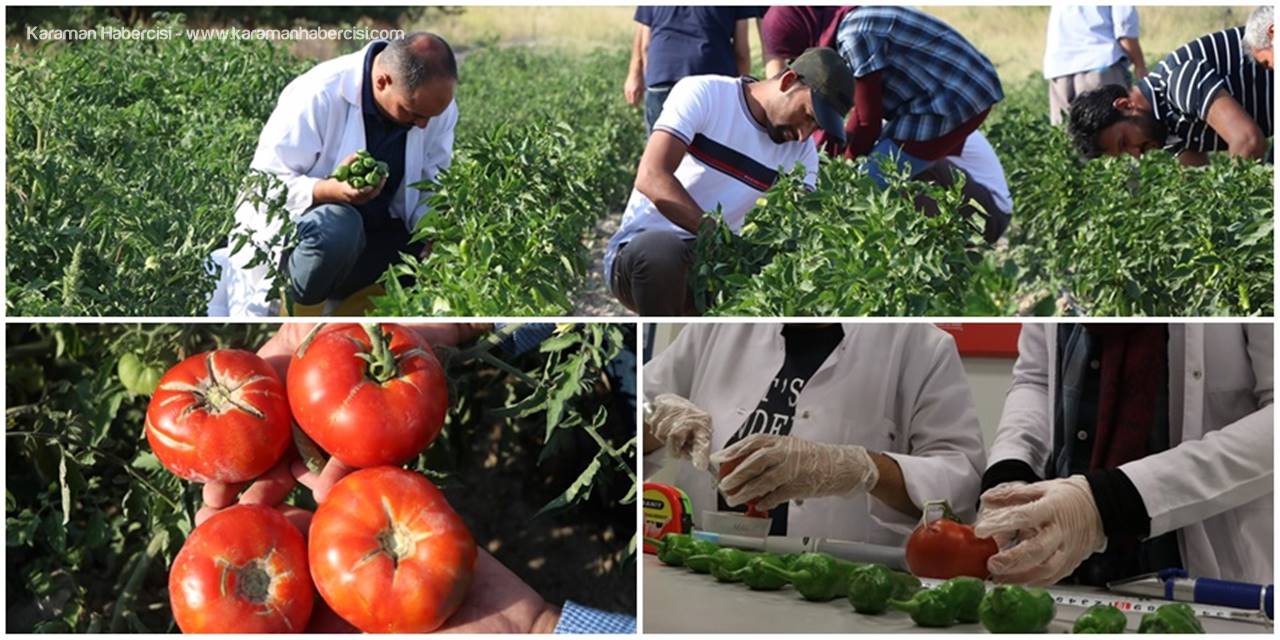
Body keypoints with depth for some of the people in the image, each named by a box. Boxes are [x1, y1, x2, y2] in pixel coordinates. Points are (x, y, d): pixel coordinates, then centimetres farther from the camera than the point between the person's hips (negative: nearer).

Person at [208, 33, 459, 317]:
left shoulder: (438, 102, -9)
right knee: (339, 227, -39)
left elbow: (433, 184, 2)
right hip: (290, 226, -6)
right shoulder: (318, 96, -25)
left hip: (375, 231, 7)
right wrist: (333, 190, -41)